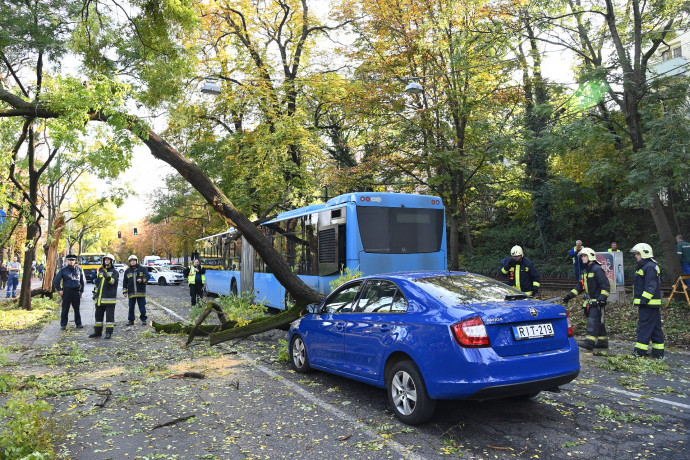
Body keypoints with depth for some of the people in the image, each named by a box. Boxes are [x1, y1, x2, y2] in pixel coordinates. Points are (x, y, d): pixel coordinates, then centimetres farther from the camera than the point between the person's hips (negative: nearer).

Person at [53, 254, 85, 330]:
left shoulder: (79, 269, 7)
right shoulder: (63, 269, 2)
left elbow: (83, 281, 16)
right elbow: (56, 281, 6)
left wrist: (81, 290, 12)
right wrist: (59, 290, 0)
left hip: (76, 291, 1)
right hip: (67, 291, -1)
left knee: (77, 308, 6)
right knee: (65, 309, 1)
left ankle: (78, 323, 12)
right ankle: (63, 324, 9)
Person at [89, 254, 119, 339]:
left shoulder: (114, 272, -2)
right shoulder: (100, 271, 18)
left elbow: (113, 281, -21)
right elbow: (97, 283, 25)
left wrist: (107, 277, -40)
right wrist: (95, 293, 18)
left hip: (109, 298, -7)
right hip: (99, 298, 7)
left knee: (109, 316, -4)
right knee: (98, 315, 13)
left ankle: (109, 332, 1)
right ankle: (97, 332, 23)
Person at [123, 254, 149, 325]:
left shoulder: (142, 268, 3)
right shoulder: (127, 271, 10)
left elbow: (147, 277, 2)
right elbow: (125, 282, 11)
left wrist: (142, 280, -19)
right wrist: (125, 292, 6)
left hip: (141, 292, -2)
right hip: (131, 293, 2)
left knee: (142, 306, 2)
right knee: (131, 307, 7)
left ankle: (143, 319, 13)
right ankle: (130, 320, 17)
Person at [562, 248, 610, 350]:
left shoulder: (597, 269, -12)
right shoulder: (585, 271, 18)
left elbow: (606, 285, -17)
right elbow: (580, 286, 22)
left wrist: (602, 298, -25)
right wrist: (570, 295, 13)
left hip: (598, 301, -9)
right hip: (591, 301, 9)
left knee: (593, 320, -14)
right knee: (599, 322, 14)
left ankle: (589, 342, -19)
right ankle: (602, 341, 21)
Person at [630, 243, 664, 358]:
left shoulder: (650, 267, -15)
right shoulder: (645, 266, 18)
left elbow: (651, 286, -21)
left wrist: (643, 300, -23)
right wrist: (640, 302, 23)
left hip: (648, 304, -11)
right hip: (649, 303, 11)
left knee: (644, 326, -7)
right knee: (655, 327, 12)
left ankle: (640, 352, -4)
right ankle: (658, 352, 18)